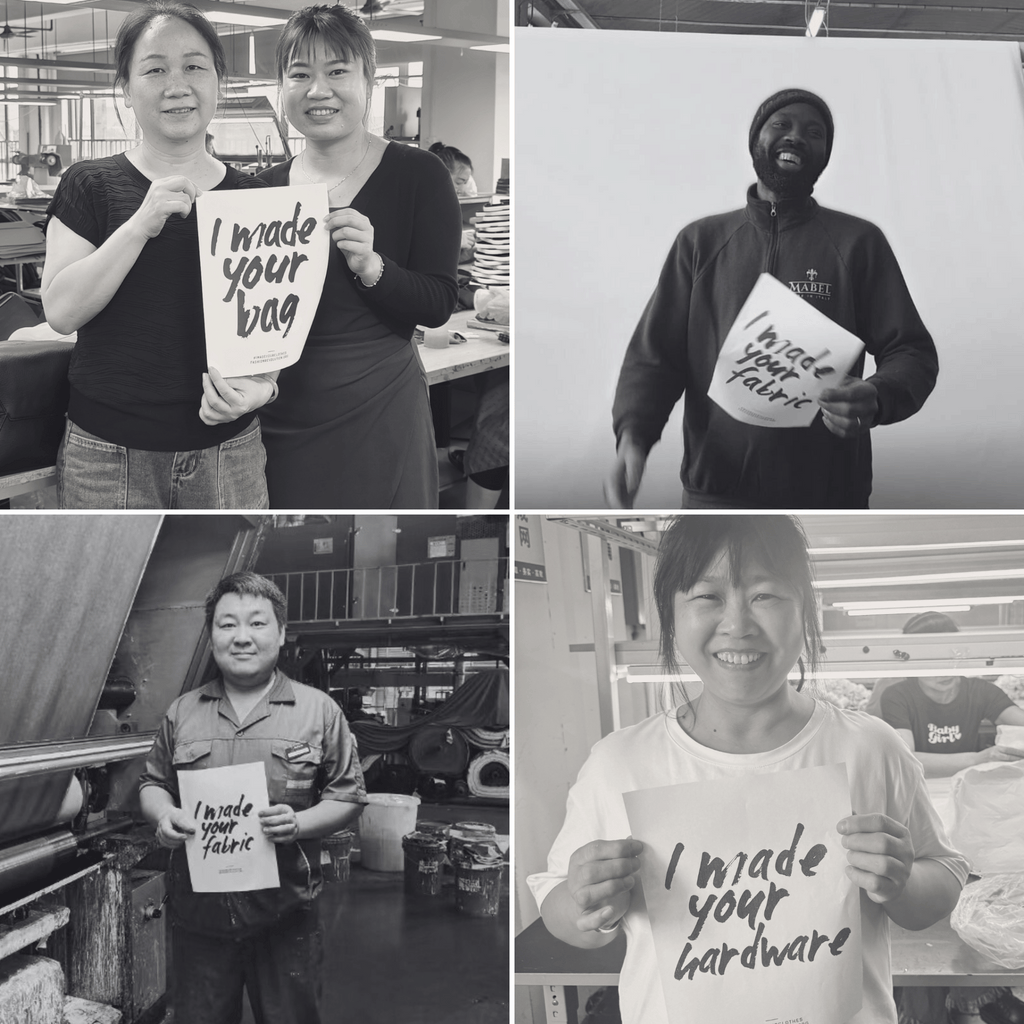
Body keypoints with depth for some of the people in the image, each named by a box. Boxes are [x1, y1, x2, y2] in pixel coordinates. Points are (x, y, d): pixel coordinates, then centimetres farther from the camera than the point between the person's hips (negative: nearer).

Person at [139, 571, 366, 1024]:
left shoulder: (319, 710, 1)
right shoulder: (182, 712, 9)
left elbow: (348, 797, 3)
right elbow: (153, 783, 17)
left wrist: (300, 824, -15)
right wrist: (163, 813, -6)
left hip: (284, 916, -2)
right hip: (199, 914, 2)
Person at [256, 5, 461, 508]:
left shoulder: (417, 174, -4)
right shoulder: (267, 187, 6)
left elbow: (440, 305, -9)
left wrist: (372, 268, -25)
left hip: (378, 416, -3)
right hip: (279, 420, 3)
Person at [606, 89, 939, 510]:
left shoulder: (859, 242, 8)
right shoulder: (700, 242, 12)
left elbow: (913, 353, 4)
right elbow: (653, 356, 8)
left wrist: (877, 398, -20)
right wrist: (632, 435, -13)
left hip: (830, 496, 0)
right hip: (716, 494, 1)